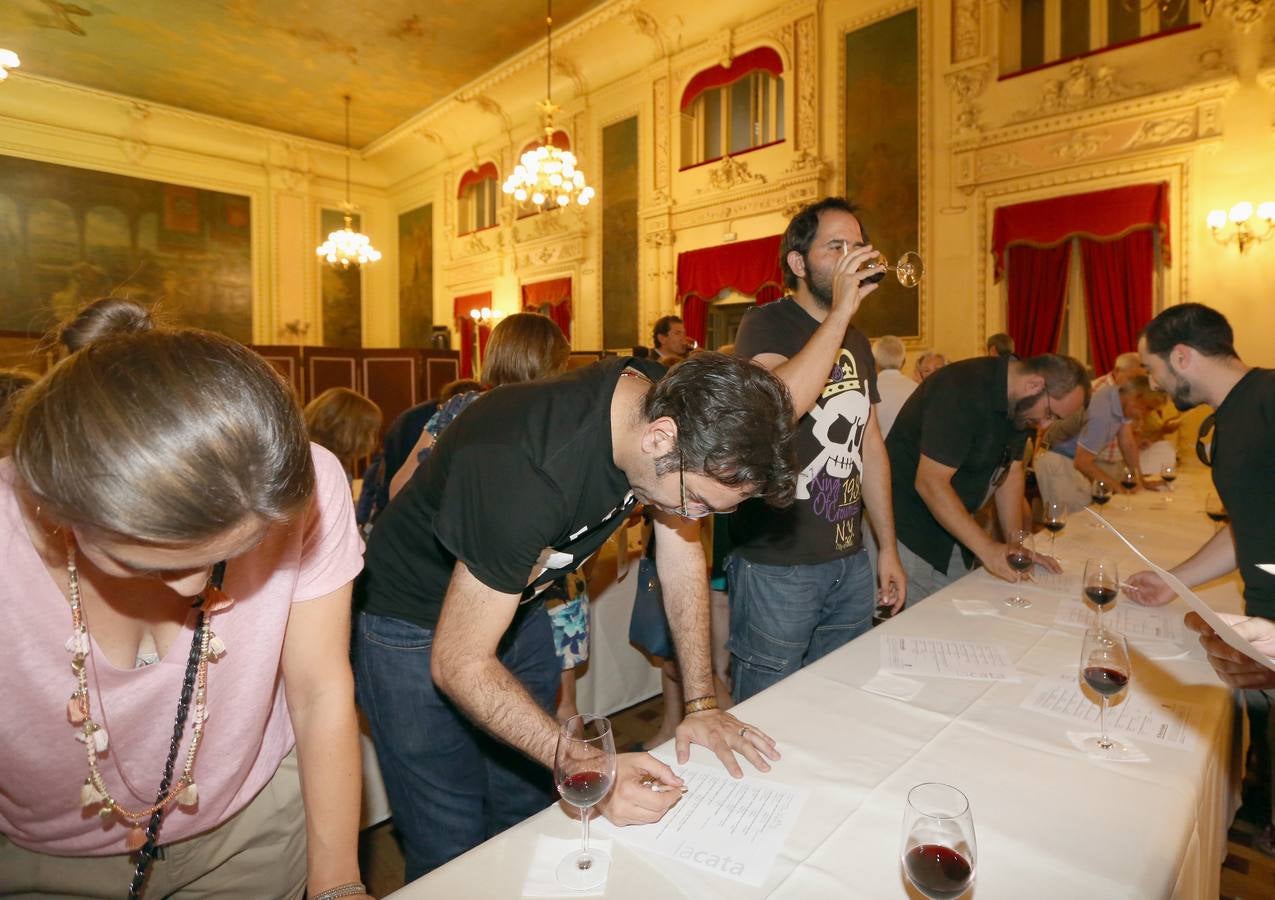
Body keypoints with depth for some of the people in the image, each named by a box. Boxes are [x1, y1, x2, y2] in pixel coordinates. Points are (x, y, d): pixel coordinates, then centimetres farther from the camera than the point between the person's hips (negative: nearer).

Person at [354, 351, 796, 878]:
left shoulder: (671, 402, -16)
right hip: (417, 632, -6)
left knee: (528, 816, 15)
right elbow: (458, 664, -28)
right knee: (452, 848, 3)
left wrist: (701, 705, -7)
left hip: (515, 603, 6)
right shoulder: (529, 474, -39)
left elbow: (680, 551, -4)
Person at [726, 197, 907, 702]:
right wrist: (839, 311, -24)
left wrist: (888, 547, 16)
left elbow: (871, 445, 17)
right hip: (776, 564, -7)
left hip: (851, 560, 7)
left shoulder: (857, 340, 13)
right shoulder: (767, 324, -9)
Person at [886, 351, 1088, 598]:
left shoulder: (1019, 404, 2)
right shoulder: (963, 390, -26)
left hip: (953, 526, 8)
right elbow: (930, 483, -29)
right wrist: (988, 549, -27)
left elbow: (1011, 471, 10)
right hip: (908, 529, -8)